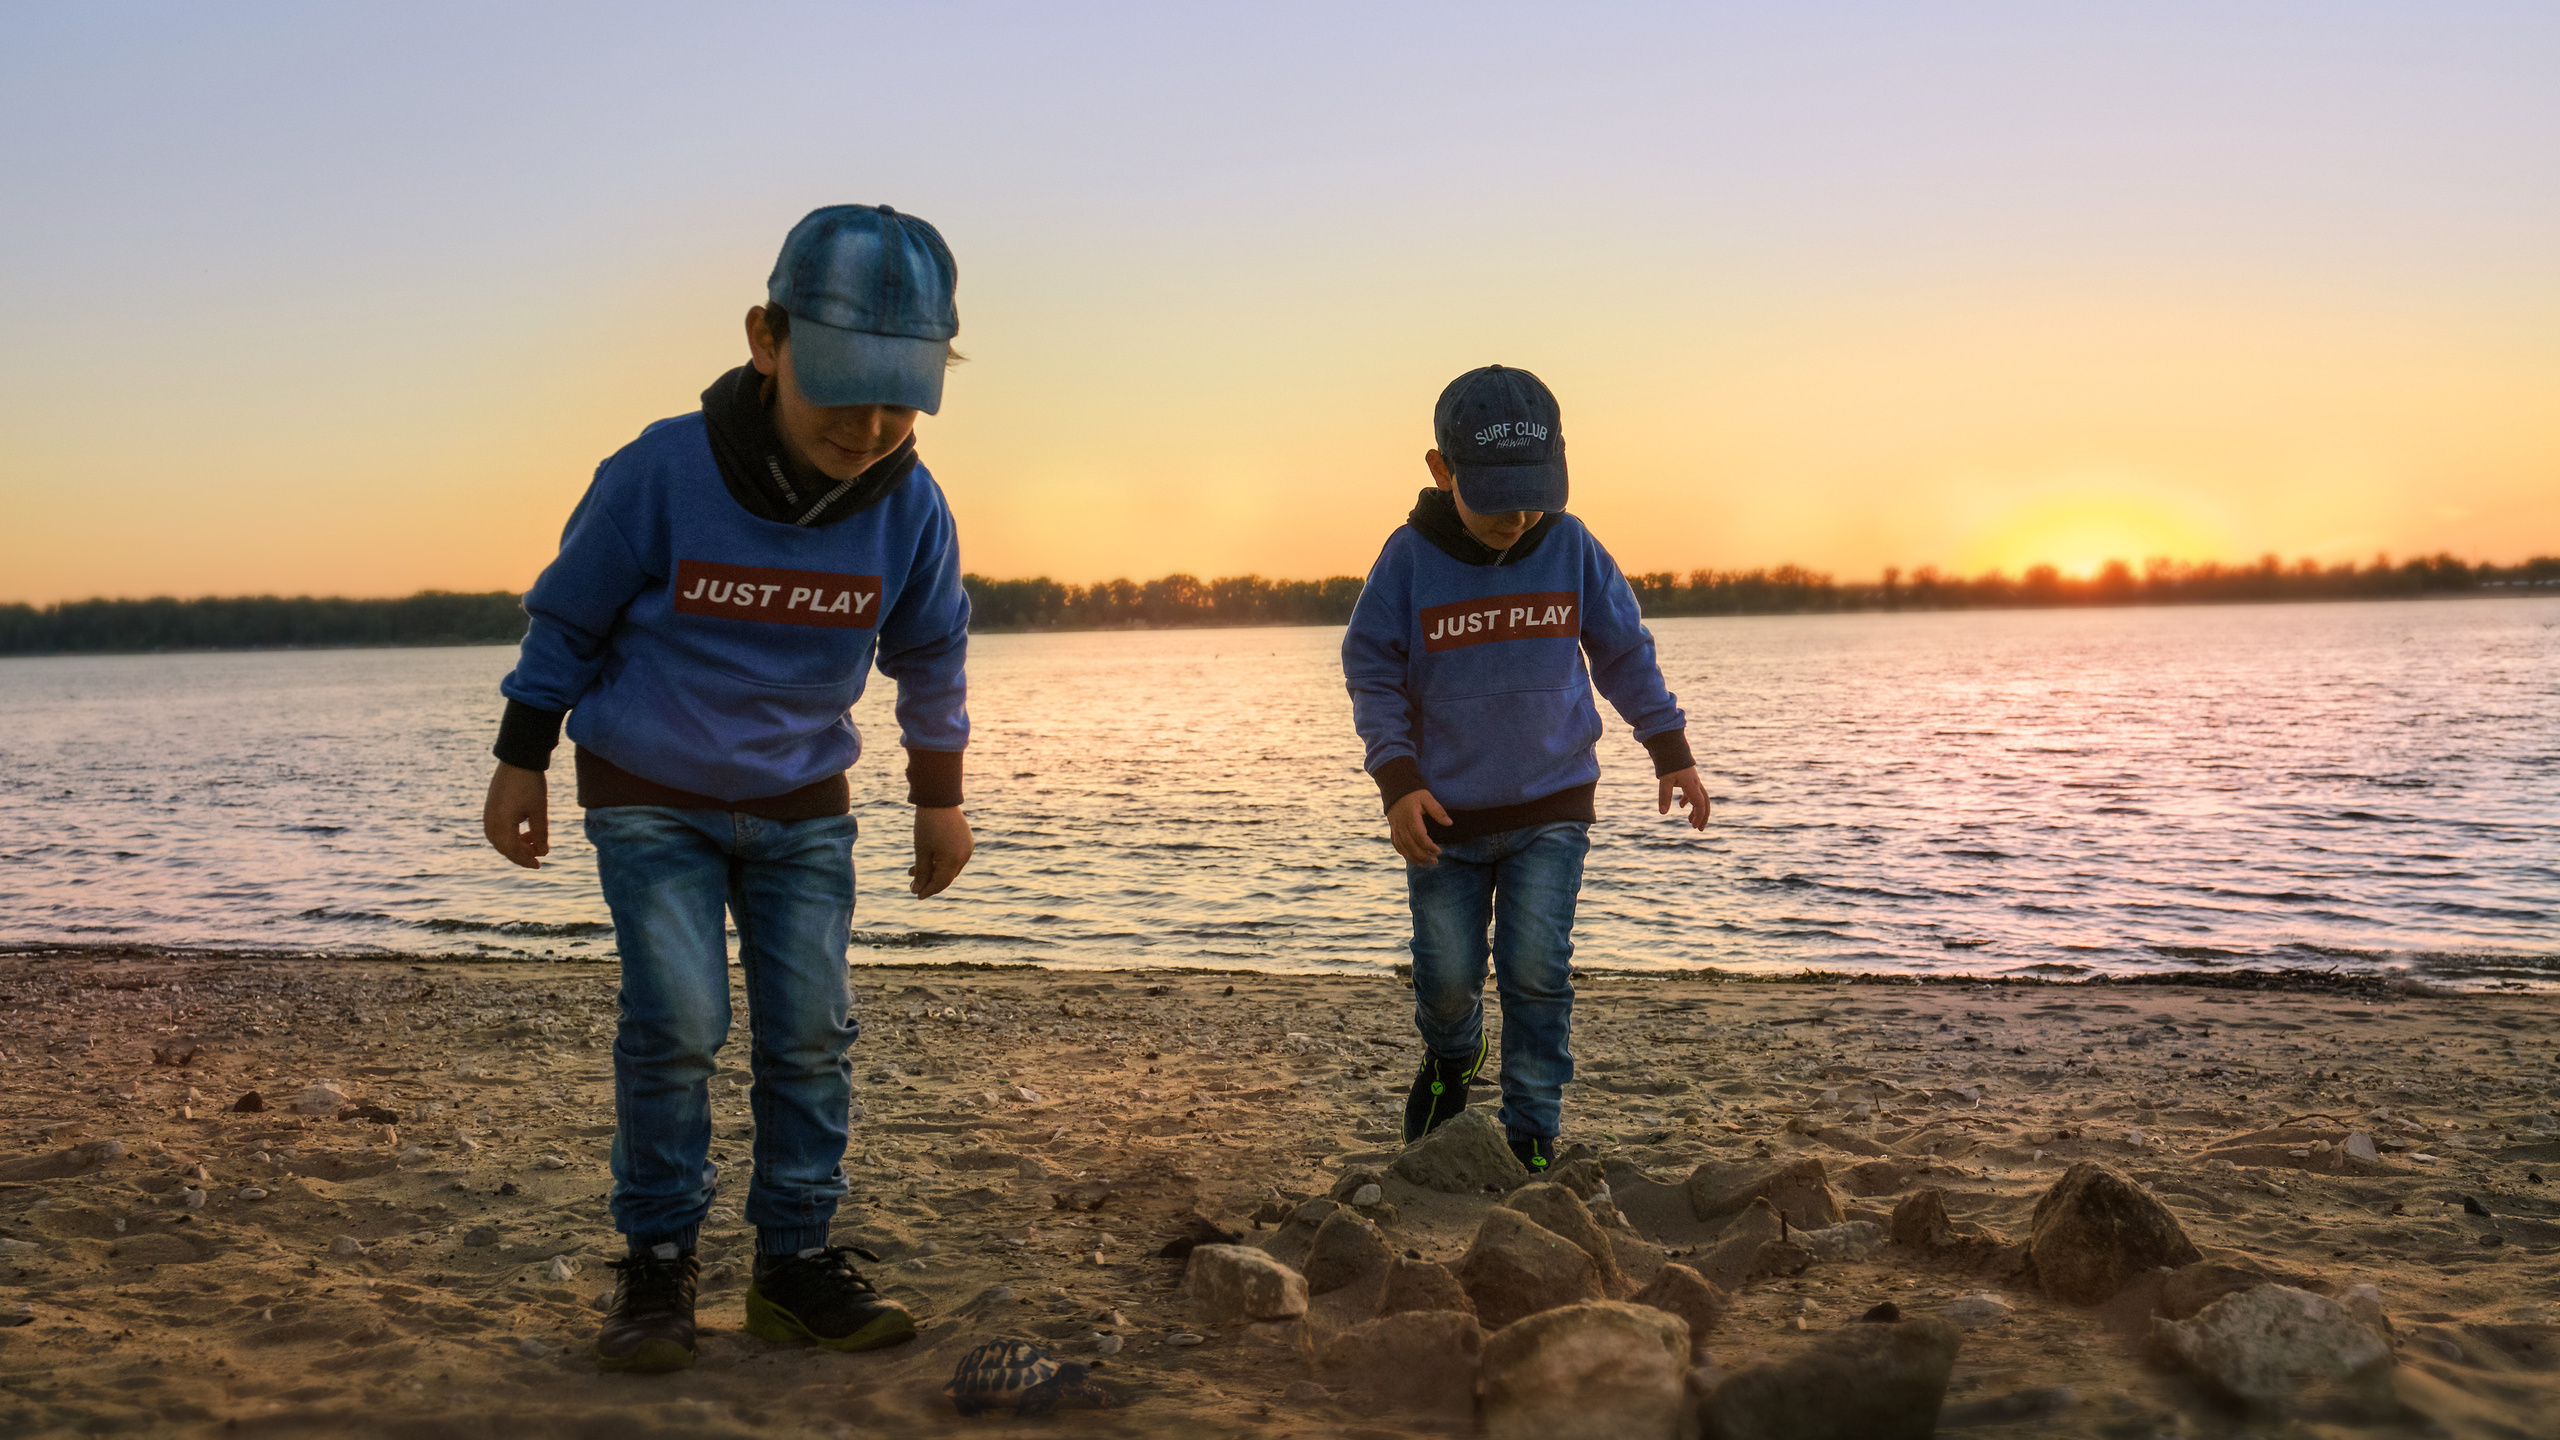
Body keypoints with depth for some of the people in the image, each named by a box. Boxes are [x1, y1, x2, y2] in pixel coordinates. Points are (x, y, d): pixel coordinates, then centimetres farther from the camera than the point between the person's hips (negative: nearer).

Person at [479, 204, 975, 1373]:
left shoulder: (910, 509, -15)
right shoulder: (660, 475, -23)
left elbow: (930, 658, 4)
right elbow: (567, 615, -6)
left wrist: (939, 796, 11)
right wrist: (521, 761, 0)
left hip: (804, 809, 3)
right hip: (650, 797, -3)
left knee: (812, 1030, 1)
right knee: (676, 1019, -12)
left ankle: (796, 1260, 14)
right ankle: (657, 1262, 5)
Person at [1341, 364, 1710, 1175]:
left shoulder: (1573, 549, -6)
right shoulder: (1409, 559, -11)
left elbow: (1626, 657, 6)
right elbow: (1372, 673, -6)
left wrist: (1673, 756, 4)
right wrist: (1398, 782, -16)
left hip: (1551, 809, 0)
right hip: (1445, 814, 0)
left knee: (1536, 971, -5)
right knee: (1448, 975, 7)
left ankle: (1531, 1144, 8)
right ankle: (1450, 1064, 41)